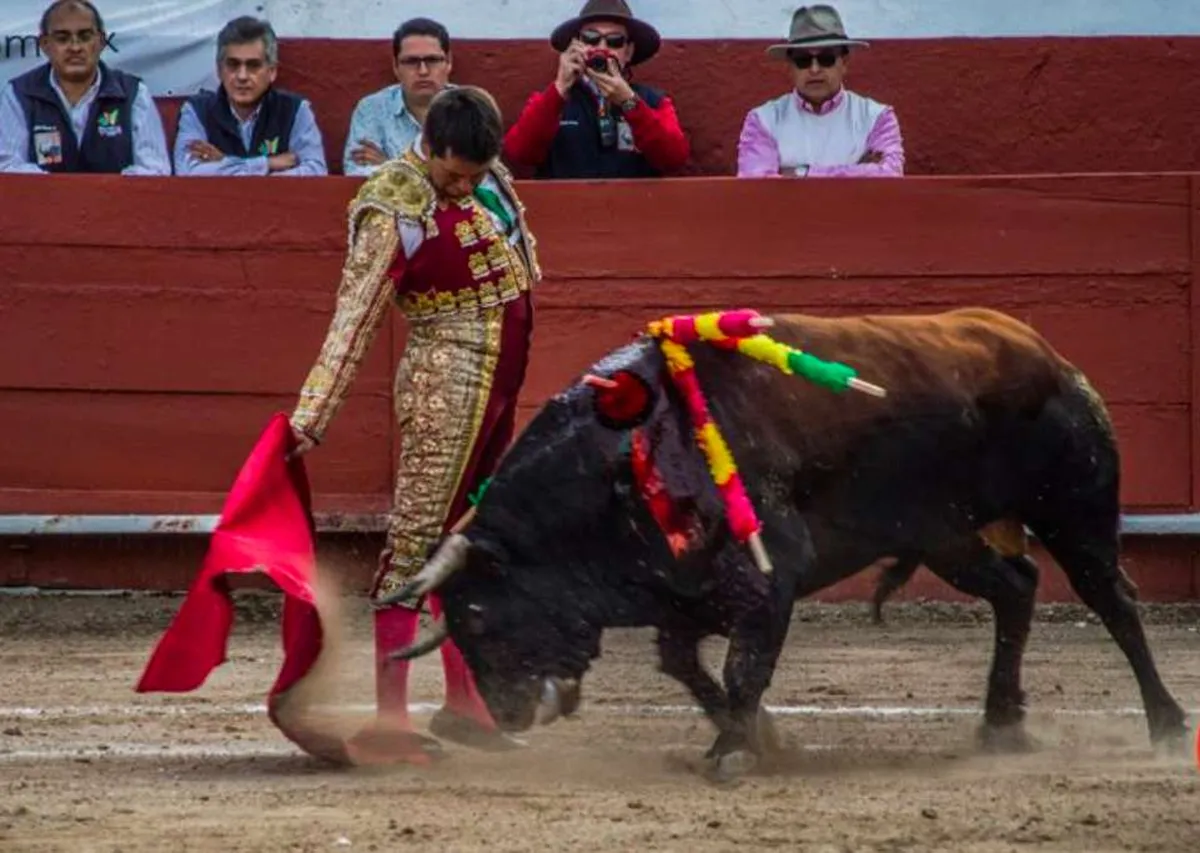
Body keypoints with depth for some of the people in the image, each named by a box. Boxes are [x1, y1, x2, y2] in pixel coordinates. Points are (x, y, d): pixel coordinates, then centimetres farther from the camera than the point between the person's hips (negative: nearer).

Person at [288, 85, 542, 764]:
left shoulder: (488, 177, 5)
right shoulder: (396, 212, -18)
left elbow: (523, 250, 25)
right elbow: (354, 320, -21)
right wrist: (311, 421, -24)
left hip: (499, 389, 8)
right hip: (449, 388, -8)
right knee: (417, 546, -9)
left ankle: (463, 704, 25)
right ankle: (388, 720, -10)